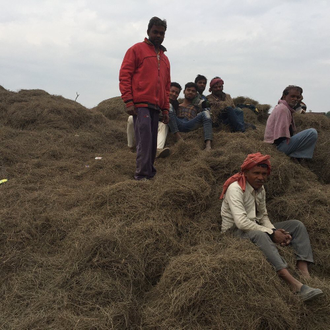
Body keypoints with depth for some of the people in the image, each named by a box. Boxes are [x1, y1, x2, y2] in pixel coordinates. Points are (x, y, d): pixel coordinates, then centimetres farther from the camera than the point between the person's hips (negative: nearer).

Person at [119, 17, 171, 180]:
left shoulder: (164, 58, 25)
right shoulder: (137, 49, 6)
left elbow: (166, 86, 25)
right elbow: (124, 75, -2)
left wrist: (166, 108, 16)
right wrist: (128, 101, -12)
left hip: (155, 107, 6)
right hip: (140, 105, -6)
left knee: (152, 142, 5)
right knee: (144, 138, -15)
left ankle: (149, 172, 11)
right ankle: (142, 175, -14)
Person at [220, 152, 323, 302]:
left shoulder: (260, 188, 6)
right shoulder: (235, 188, -20)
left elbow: (263, 216, 11)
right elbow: (241, 222, -29)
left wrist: (276, 231, -11)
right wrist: (272, 233, -24)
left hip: (255, 227, 9)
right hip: (235, 231, -9)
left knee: (297, 225, -3)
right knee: (259, 235, -41)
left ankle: (304, 273, -21)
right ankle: (294, 283, -47)